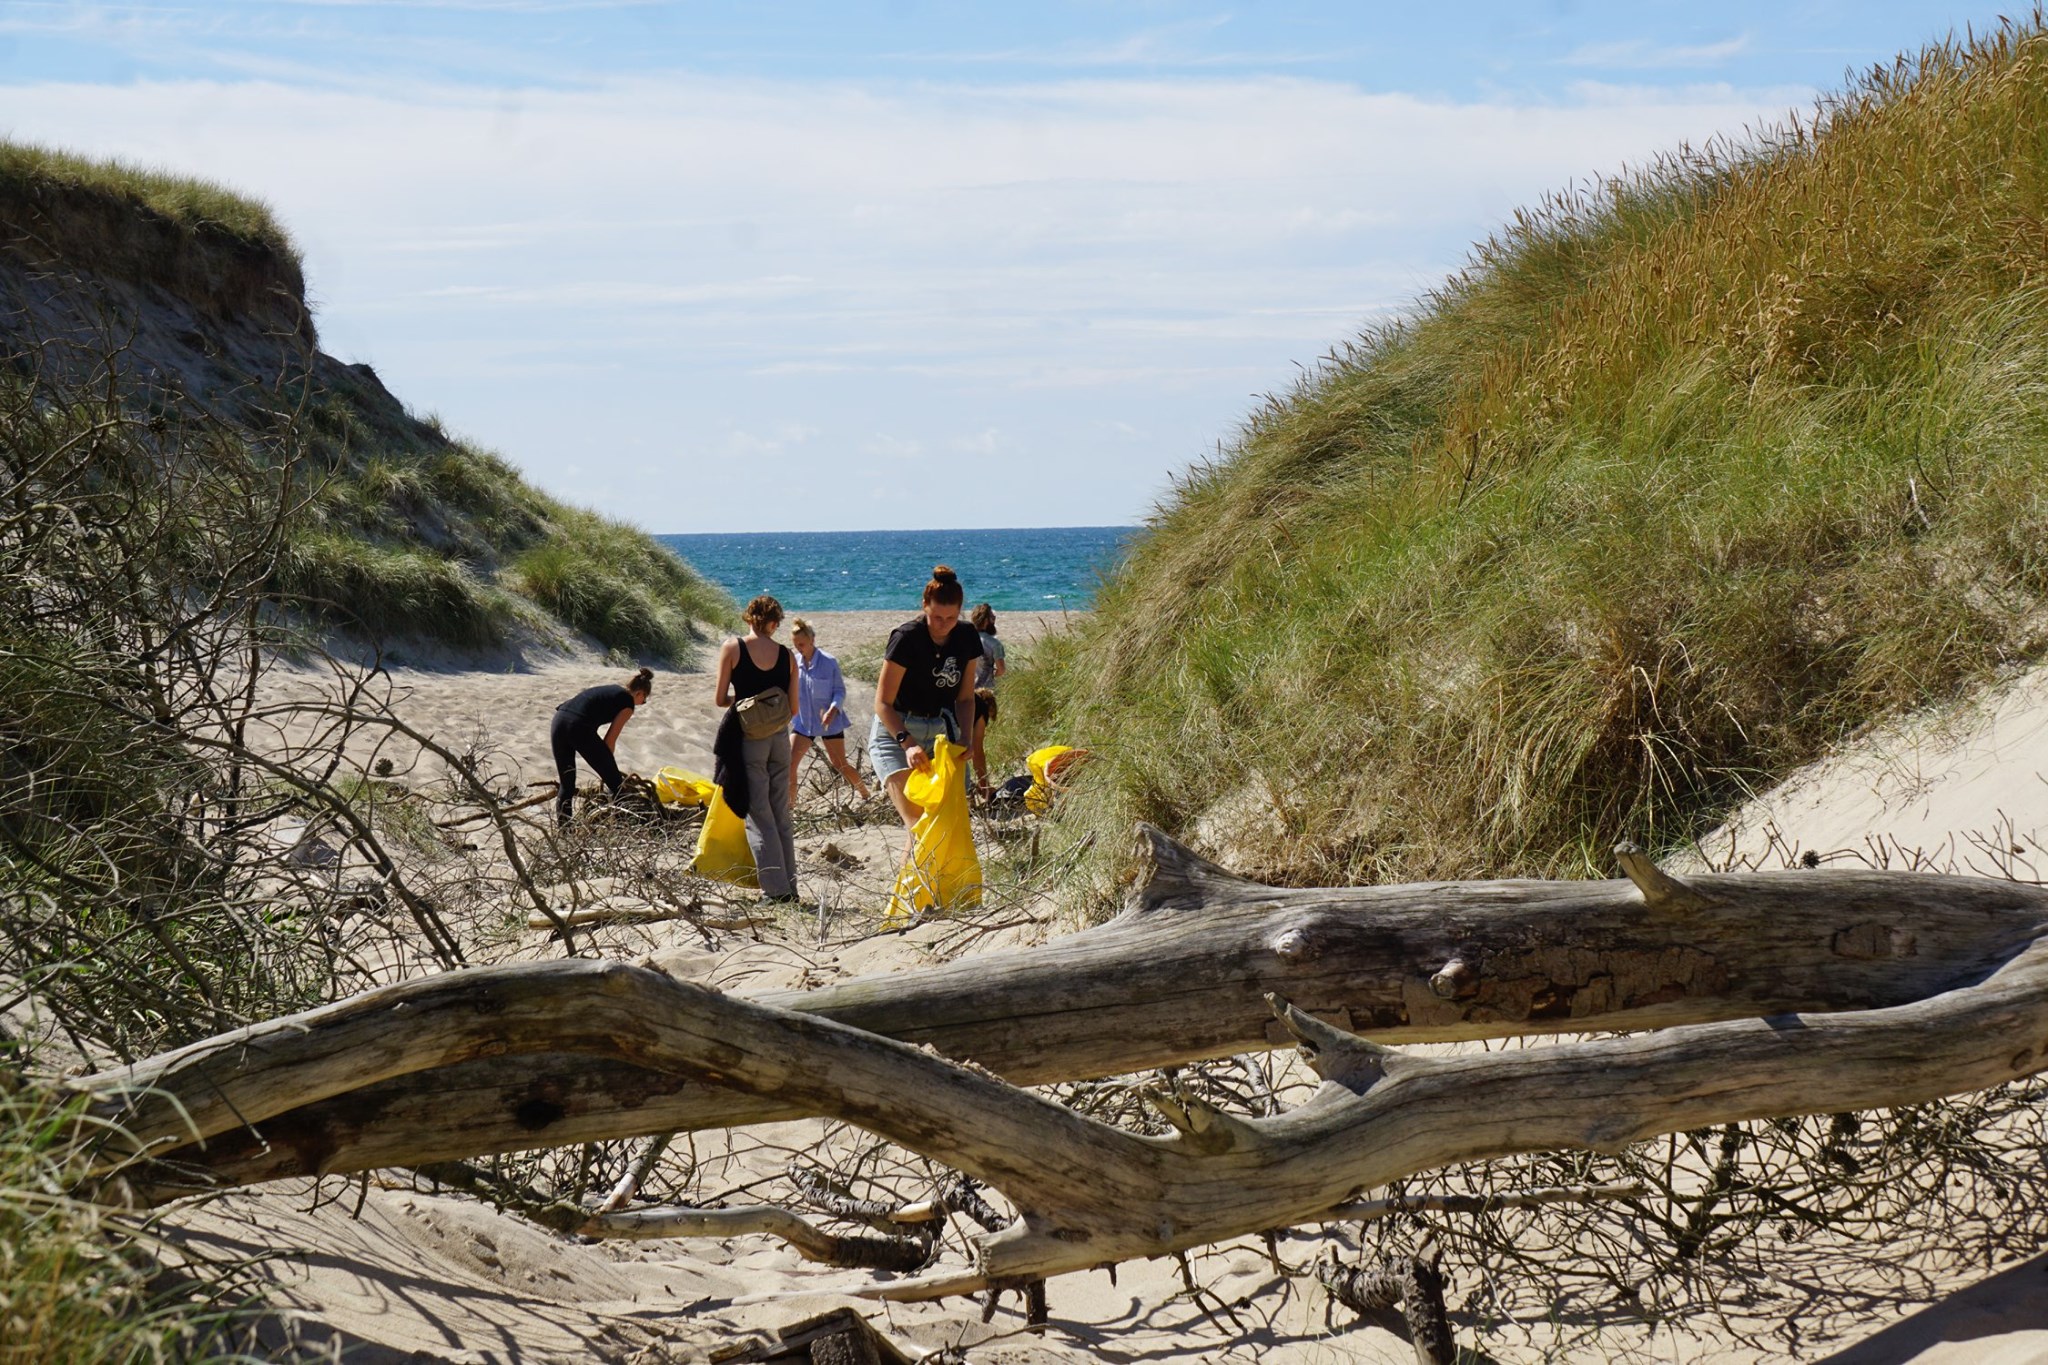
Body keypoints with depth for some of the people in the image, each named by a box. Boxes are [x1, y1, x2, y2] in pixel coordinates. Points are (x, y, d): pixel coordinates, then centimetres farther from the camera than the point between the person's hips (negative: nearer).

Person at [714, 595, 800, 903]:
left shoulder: (732, 647, -5)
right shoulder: (787, 655, 2)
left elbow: (720, 699, -5)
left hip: (748, 737, -3)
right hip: (779, 737, 3)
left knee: (758, 815, 0)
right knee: (781, 815, 13)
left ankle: (775, 887, -6)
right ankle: (789, 885, 14)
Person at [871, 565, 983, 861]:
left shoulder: (967, 638, -1)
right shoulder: (907, 638, -18)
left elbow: (965, 697, 9)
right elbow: (883, 703, -16)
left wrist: (965, 739, -8)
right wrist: (907, 742, -29)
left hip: (941, 733, 6)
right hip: (895, 732, -6)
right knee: (917, 823, -19)